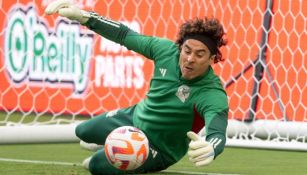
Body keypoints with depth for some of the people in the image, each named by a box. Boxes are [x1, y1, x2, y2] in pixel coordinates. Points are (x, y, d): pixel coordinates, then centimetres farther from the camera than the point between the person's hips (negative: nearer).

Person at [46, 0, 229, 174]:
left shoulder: (213, 95, -37)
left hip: (159, 148, -5)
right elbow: (124, 35, -12)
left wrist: (210, 148, -79)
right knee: (83, 131, 20)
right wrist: (83, 16, -22)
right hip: (136, 116, 5)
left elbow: (218, 134, -54)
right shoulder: (167, 49, -22)